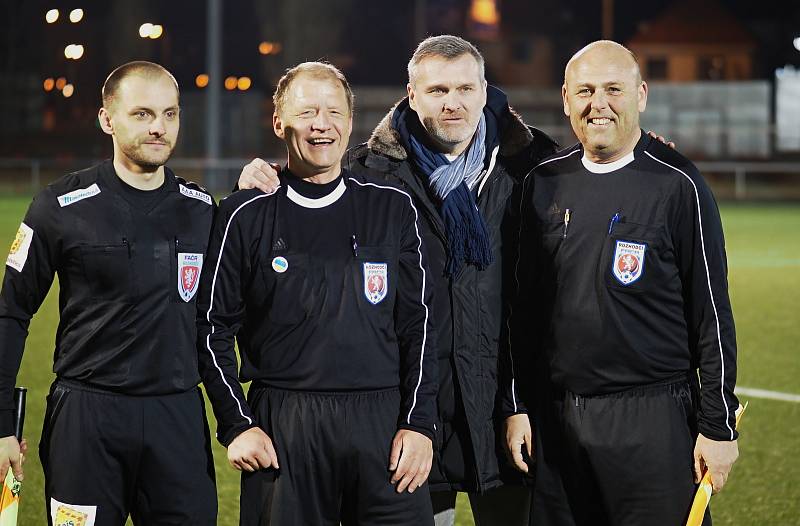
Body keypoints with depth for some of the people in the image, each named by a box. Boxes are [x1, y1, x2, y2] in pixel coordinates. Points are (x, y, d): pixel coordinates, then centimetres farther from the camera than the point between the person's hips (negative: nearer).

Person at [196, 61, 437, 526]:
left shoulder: (393, 208, 7)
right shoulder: (247, 216, 4)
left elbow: (418, 324, 7)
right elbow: (215, 329, 6)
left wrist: (419, 423, 0)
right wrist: (237, 426, -2)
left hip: (382, 420, 1)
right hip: (281, 428, -1)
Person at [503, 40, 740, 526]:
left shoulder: (677, 184, -6)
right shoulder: (545, 183, 8)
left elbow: (712, 314, -5)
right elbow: (524, 305, 13)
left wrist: (718, 426, -7)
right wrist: (517, 407, 9)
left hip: (653, 418, -4)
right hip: (556, 418, 4)